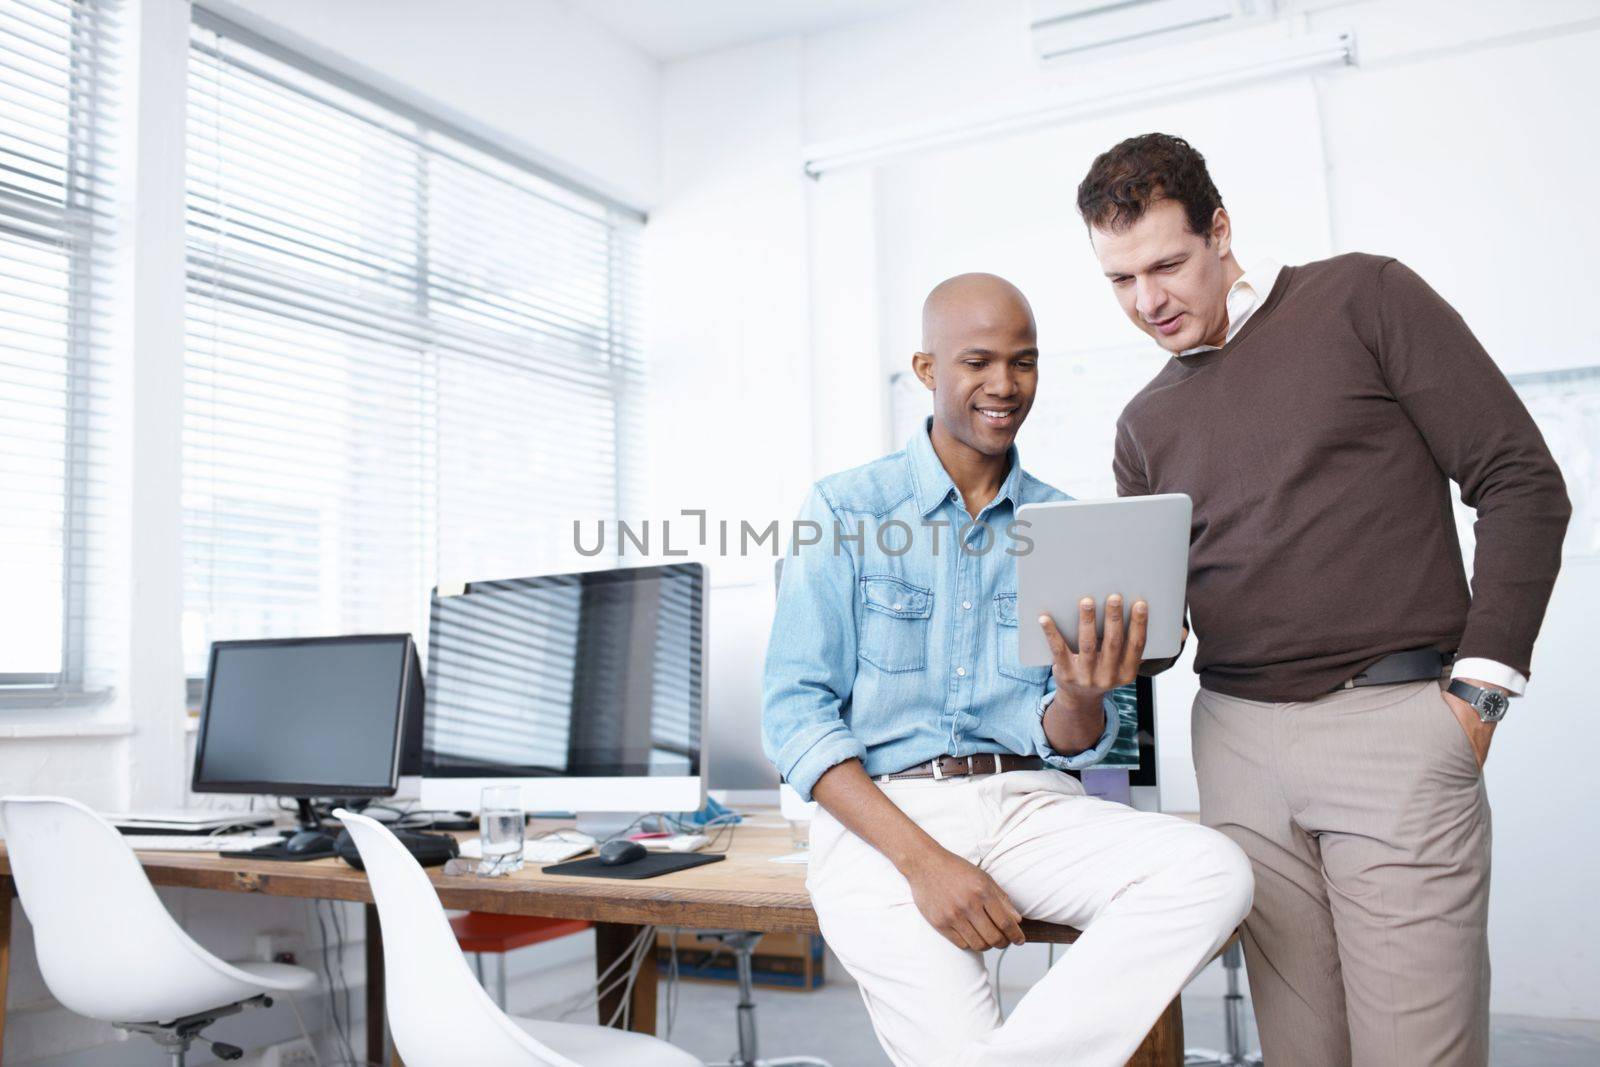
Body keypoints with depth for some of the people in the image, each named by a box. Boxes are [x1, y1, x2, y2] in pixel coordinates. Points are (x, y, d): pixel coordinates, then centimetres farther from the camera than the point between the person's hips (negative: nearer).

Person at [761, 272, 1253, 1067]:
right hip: (882, 813, -3)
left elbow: (1065, 742, 6)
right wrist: (920, 857, -17)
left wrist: (1083, 699, -19)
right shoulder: (845, 509, 1)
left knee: (1214, 871, -24)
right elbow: (794, 711, -6)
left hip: (1031, 806, 4)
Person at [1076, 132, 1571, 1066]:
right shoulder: (1148, 423, 16)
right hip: (1237, 740, 4)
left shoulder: (1362, 299, 2)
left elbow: (1523, 485, -1)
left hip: (1395, 723, -4)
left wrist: (1479, 687, -7)